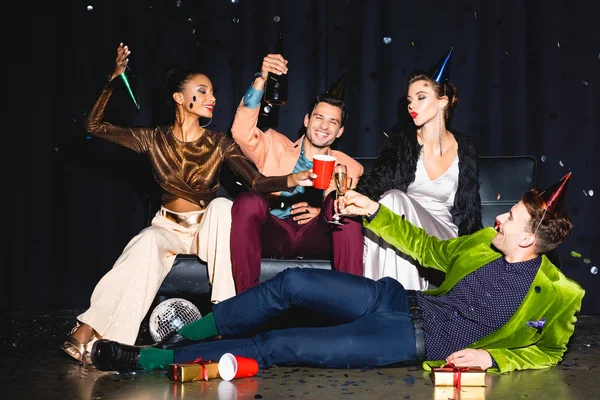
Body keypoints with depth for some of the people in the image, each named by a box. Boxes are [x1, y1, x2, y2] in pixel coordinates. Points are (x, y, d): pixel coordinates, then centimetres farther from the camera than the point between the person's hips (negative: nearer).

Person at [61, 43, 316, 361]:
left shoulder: (219, 144, -3)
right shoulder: (155, 140, -2)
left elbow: (256, 182, -15)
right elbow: (94, 125, -3)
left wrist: (292, 179, -36)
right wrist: (114, 80, -14)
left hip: (206, 228, 1)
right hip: (168, 227, -1)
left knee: (222, 204, -31)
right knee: (147, 243, -34)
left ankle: (224, 303, -32)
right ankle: (90, 329, -40)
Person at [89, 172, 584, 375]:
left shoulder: (555, 294, -7)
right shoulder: (486, 241, 10)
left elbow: (548, 352, 2)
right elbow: (427, 247, 21)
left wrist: (491, 357, -14)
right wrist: (375, 211, 16)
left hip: (416, 341, -6)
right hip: (396, 299, 7)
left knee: (278, 346, -16)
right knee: (293, 282, -13)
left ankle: (148, 360, -9)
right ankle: (183, 334, 2)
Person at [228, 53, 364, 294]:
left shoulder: (348, 168, 17)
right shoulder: (276, 146, 13)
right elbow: (242, 132, -7)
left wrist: (323, 211, -14)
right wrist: (261, 79, -18)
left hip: (316, 238, 1)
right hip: (272, 235, 0)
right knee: (248, 200, -30)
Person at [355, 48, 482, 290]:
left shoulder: (465, 150, 3)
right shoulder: (401, 139, 0)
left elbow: (469, 206, 9)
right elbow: (376, 179, -16)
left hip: (442, 233, -1)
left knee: (395, 199, -31)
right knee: (391, 196, -34)